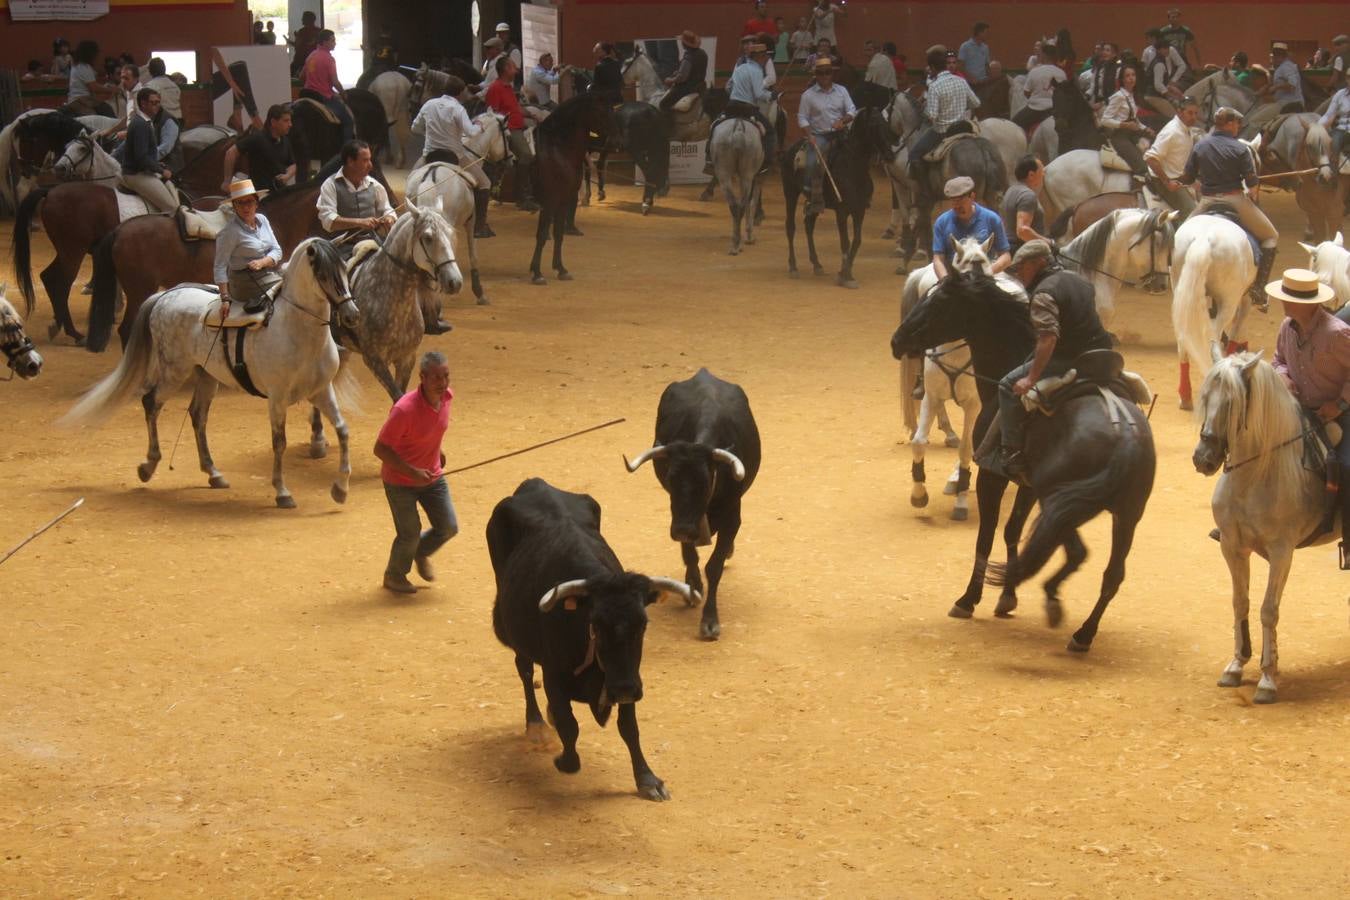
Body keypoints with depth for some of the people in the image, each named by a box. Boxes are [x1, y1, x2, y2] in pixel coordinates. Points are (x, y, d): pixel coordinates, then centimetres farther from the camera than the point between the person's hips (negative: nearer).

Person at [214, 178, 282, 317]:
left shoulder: (262, 220, 7)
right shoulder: (230, 231, -13)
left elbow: (277, 251, 6)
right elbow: (220, 266, -14)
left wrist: (262, 262, -15)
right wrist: (225, 299, -21)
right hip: (248, 283, -7)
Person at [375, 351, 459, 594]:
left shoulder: (446, 396, -12)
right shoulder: (404, 409, -33)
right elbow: (380, 449, -26)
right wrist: (412, 472, -29)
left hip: (432, 476, 6)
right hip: (400, 480, -6)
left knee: (449, 527, 6)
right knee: (409, 533, 2)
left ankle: (421, 552, 38)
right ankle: (394, 576, 32)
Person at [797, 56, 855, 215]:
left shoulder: (841, 91, 9)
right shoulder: (808, 95, 1)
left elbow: (852, 111, 7)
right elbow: (802, 118, 0)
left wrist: (843, 120, -14)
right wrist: (809, 135, -14)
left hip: (839, 133, 3)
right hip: (819, 135, -3)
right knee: (813, 163, -23)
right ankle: (815, 199, -15)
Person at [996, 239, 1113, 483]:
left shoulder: (1044, 293, -15)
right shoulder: (1080, 280, 14)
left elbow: (1048, 338, -28)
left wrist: (1031, 379, -28)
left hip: (1068, 360, -9)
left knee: (1010, 386, -4)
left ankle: (1013, 457, -9)